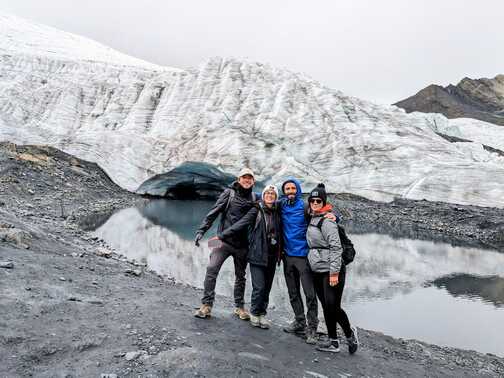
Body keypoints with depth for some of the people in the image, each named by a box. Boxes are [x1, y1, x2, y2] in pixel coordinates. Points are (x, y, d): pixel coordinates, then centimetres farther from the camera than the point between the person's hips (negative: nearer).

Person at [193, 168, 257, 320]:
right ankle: (206, 305, -4)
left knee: (240, 276, 12)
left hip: (242, 244, 3)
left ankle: (239, 307, 26)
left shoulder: (254, 198, 7)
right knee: (212, 269, -15)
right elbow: (214, 212, -6)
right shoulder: (229, 193, -1)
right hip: (224, 240, -2)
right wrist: (201, 230, -15)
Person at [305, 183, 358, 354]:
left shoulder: (326, 220, -13)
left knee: (333, 307, -6)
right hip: (317, 271, 8)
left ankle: (349, 333, 20)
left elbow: (336, 247, -18)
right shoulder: (313, 219, 13)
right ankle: (333, 342, 21)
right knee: (326, 307, 11)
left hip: (331, 271, -8)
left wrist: (334, 272, -21)